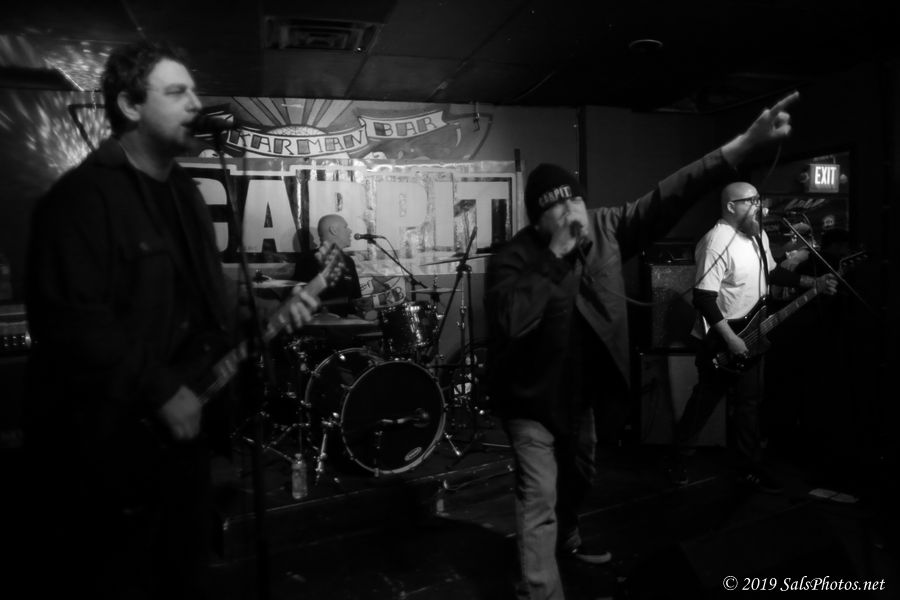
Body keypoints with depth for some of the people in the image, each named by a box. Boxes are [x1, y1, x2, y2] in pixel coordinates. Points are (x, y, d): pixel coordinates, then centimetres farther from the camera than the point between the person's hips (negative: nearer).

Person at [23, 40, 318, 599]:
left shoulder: (183, 190, 12)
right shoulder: (82, 196, -16)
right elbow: (71, 324, -24)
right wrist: (160, 391, -22)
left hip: (184, 429, 8)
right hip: (112, 446, -7)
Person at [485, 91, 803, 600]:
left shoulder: (606, 228, -8)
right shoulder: (513, 258, -22)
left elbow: (667, 197, -15)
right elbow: (511, 320, -37)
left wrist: (745, 143, -23)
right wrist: (555, 258, -33)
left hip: (580, 390, 6)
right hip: (530, 398, -6)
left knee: (580, 476, 27)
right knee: (540, 495, -8)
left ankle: (566, 539, 55)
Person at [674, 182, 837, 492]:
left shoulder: (758, 234, 7)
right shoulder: (717, 243, -23)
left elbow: (772, 272, 21)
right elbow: (703, 299, -27)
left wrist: (814, 282, 11)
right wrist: (730, 339, -25)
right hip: (719, 342, -8)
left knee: (750, 402, 14)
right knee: (705, 402, 4)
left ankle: (751, 466, 27)